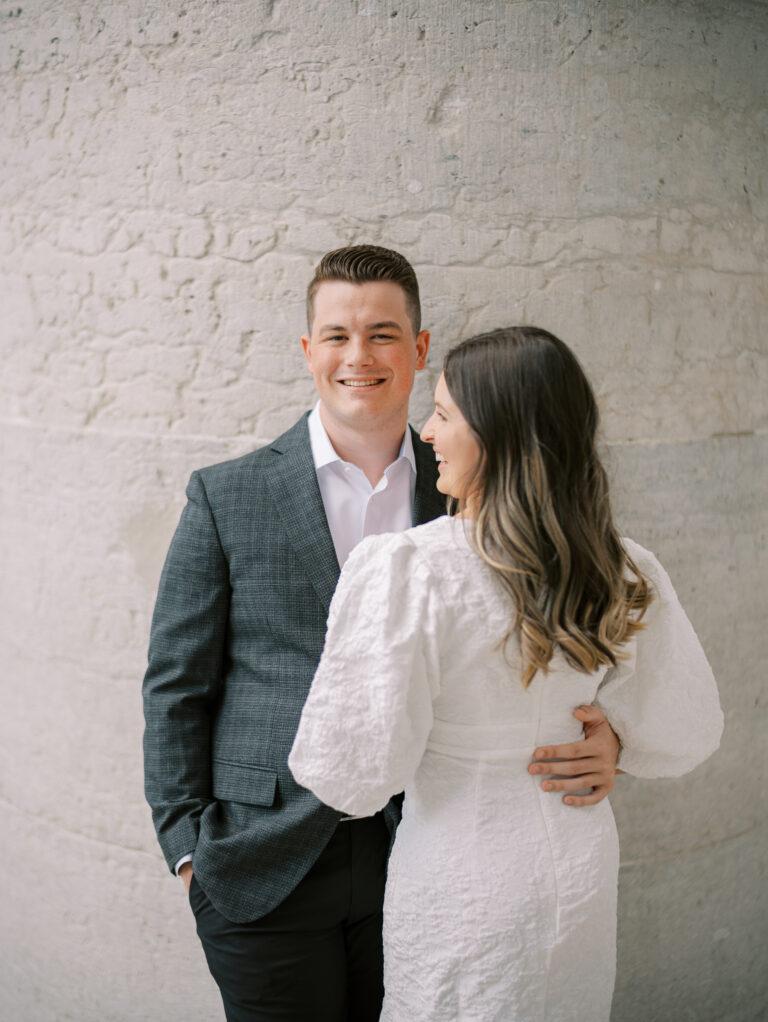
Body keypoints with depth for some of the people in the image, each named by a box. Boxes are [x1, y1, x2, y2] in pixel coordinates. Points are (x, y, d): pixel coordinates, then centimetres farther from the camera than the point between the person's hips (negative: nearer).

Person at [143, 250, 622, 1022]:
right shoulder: (227, 496, -4)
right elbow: (175, 685, -1)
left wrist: (597, 737, -13)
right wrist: (188, 848, -5)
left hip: (418, 863, 2)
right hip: (264, 871, -2)